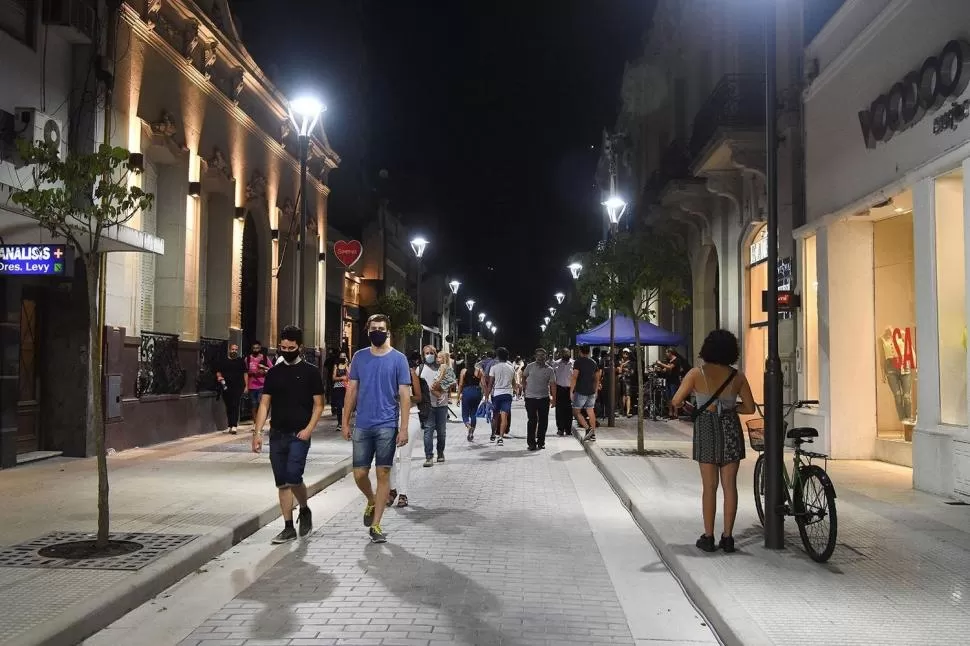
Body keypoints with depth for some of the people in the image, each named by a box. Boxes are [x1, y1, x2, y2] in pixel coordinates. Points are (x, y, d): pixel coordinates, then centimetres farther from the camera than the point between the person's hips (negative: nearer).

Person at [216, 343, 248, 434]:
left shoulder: (241, 361, 8)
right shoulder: (223, 361, 11)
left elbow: (245, 373, 8)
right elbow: (218, 372, 16)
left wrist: (246, 386, 1)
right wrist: (219, 377, -6)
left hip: (238, 387, -2)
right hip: (226, 387, 2)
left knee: (235, 405, -13)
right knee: (229, 407, 6)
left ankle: (234, 426, -18)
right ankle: (231, 425, 16)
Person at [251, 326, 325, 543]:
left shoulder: (310, 372, 0)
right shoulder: (274, 372, 9)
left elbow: (318, 405, -1)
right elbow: (264, 403, 9)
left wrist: (309, 429, -14)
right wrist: (257, 432, 0)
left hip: (299, 435, -4)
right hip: (277, 435, 4)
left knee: (293, 478, -16)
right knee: (282, 484, 7)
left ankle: (305, 510, 13)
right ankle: (288, 528, 16)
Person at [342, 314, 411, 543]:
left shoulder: (398, 359, -2)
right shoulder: (359, 357, 6)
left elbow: (404, 395, -4)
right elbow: (352, 390, 10)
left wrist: (404, 428, -10)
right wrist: (345, 423, 7)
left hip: (387, 426, -3)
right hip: (362, 426, 3)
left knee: (383, 474, 0)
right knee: (359, 474, 4)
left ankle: (375, 525, 9)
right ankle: (372, 502, 35)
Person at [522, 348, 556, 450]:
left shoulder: (549, 370, 1)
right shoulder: (530, 367, 2)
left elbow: (552, 384, -1)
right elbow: (523, 377, 17)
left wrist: (554, 398, -7)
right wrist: (524, 388, 7)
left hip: (544, 398, 1)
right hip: (530, 398, -1)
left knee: (543, 421, 6)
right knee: (532, 421, -2)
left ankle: (541, 442, 19)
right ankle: (531, 443, 3)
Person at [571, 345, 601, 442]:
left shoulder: (578, 362, -8)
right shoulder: (593, 363, 11)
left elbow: (574, 377, -15)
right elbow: (597, 379, 16)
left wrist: (571, 391, -13)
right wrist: (596, 391, 23)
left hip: (581, 391, -6)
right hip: (591, 391, 6)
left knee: (576, 411, 2)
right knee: (591, 412, 8)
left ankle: (588, 428, -14)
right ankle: (593, 434, 8)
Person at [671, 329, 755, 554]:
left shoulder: (697, 374, -8)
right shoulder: (737, 377, -2)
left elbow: (676, 401, -10)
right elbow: (750, 408, 2)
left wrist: (690, 399, 12)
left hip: (706, 429, -1)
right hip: (730, 428, 1)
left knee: (709, 486, 7)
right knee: (730, 485, 7)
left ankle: (708, 537, 10)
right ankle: (727, 537, 10)